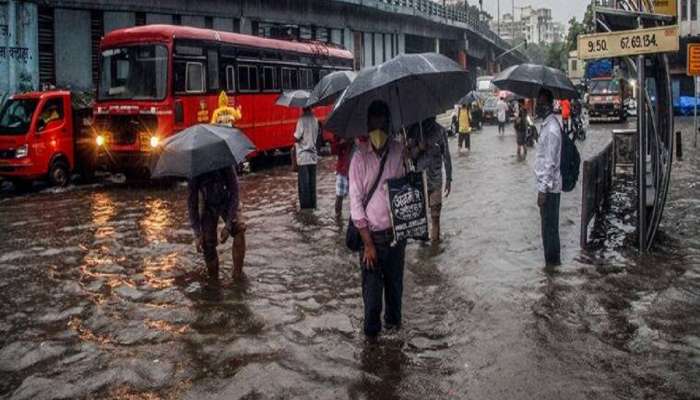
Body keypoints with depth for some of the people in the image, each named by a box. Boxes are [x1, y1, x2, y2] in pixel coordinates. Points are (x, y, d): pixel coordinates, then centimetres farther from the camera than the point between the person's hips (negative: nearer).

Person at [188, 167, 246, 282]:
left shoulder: (225, 166, -28)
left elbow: (234, 193, -23)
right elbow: (192, 201, -16)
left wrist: (228, 226, -31)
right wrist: (197, 234, -22)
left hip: (228, 202, -1)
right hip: (208, 206, 1)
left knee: (239, 228, -30)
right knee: (208, 243, -15)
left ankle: (238, 272, -19)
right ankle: (214, 279, 7)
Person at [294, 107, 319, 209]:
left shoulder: (302, 120, -14)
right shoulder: (315, 120, 5)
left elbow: (297, 138, -14)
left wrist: (294, 134, 5)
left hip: (303, 156, -6)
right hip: (313, 156, 6)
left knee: (304, 183, 0)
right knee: (312, 183, 11)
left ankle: (305, 206, 2)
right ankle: (313, 205, 16)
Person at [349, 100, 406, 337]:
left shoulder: (399, 152, -3)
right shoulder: (360, 157, -8)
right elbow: (356, 201, -8)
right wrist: (368, 243, -9)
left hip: (396, 231, 2)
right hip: (371, 234, -2)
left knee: (395, 281, 15)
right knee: (372, 286, 4)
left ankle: (393, 319, 38)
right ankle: (371, 328, 23)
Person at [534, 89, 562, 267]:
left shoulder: (551, 129, -19)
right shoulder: (547, 124, 12)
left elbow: (550, 163, -21)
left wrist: (543, 190, -20)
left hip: (549, 187, -10)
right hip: (548, 185, 10)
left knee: (549, 227, -1)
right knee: (549, 225, 16)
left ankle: (552, 261, 8)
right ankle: (553, 259, 26)